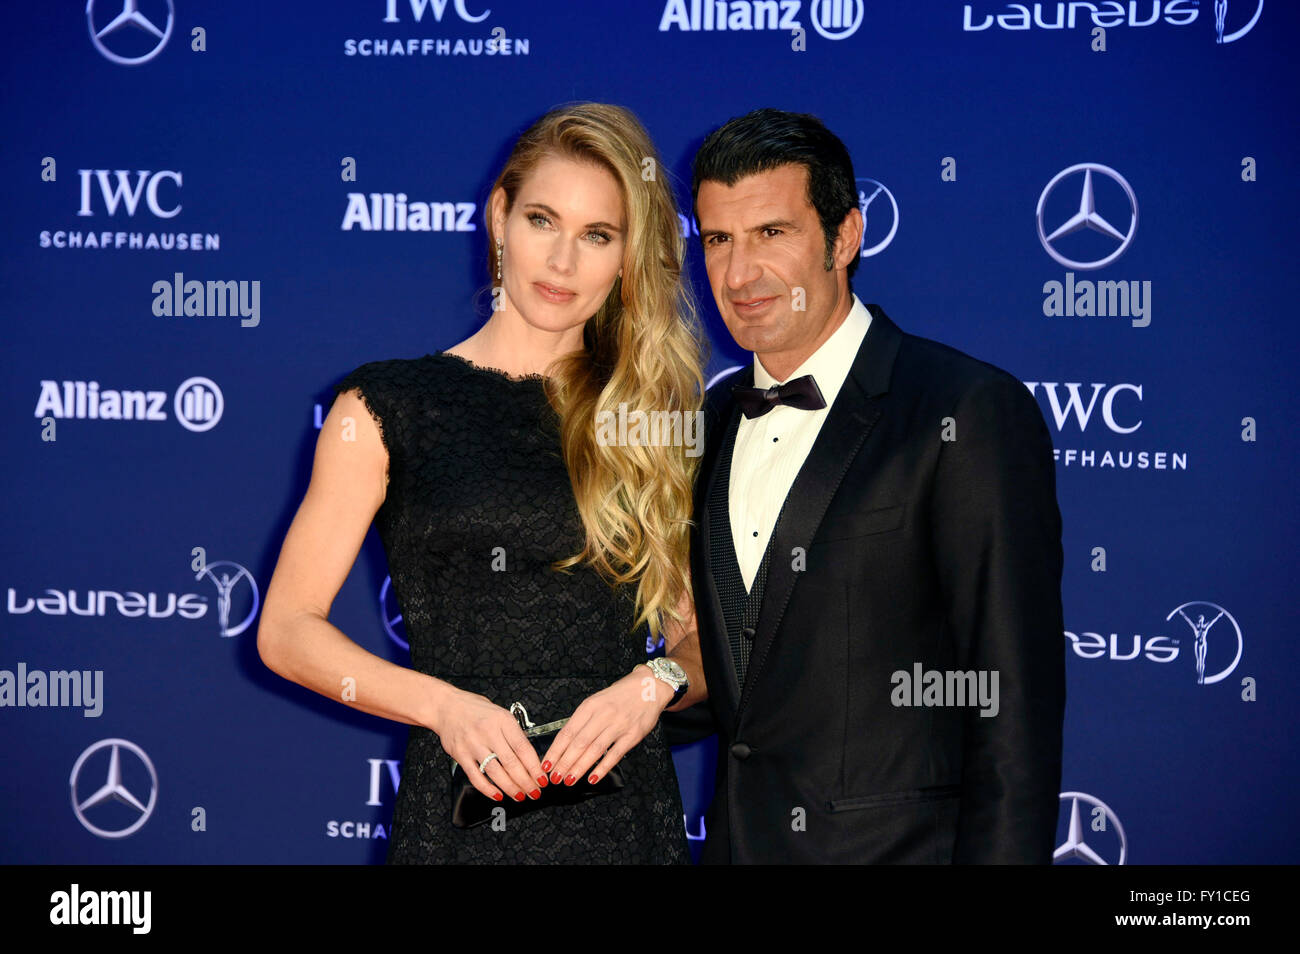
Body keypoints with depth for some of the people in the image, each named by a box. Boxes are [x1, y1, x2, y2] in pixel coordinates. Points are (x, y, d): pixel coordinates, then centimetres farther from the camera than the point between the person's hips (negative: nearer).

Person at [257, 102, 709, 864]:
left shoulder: (658, 419, 8)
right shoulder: (388, 407, 2)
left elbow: (702, 635, 12)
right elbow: (287, 629, 0)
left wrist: (656, 683, -9)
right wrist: (443, 703, -13)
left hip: (626, 813, 2)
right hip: (457, 817, -2)